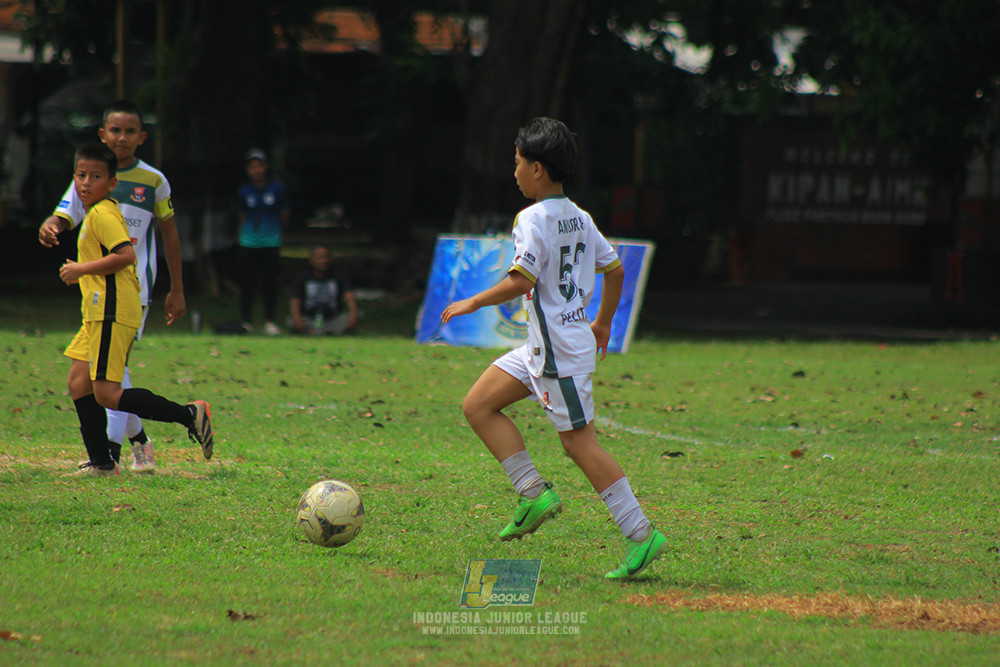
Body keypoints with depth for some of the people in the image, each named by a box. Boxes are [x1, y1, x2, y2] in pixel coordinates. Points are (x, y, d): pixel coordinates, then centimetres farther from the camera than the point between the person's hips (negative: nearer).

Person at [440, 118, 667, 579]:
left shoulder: (533, 219, -15)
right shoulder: (580, 219, 11)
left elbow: (520, 282, -23)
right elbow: (614, 270, 17)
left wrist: (474, 303, -9)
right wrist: (603, 323, 29)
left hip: (558, 350, -9)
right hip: (542, 347, 9)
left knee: (580, 443, -6)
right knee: (478, 406, 11)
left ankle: (641, 535, -6)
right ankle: (534, 492, 5)